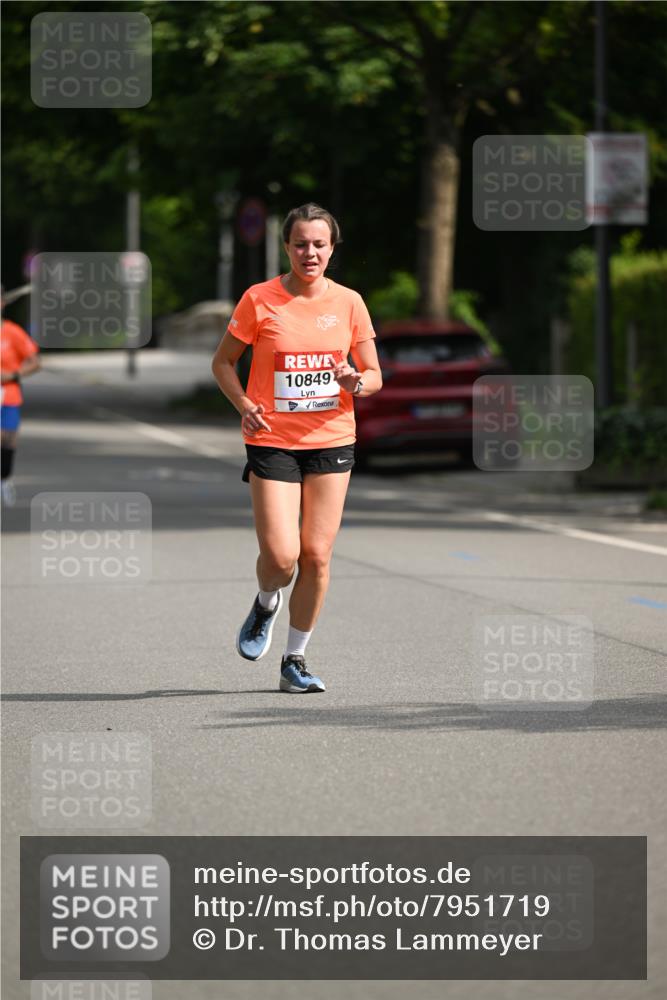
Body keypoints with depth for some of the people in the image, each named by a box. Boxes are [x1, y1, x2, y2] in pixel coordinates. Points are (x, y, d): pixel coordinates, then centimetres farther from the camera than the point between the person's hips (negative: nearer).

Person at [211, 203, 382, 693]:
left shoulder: (349, 302, 2)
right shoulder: (259, 300, -4)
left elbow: (374, 376, 9)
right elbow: (223, 362, 6)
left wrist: (357, 381, -15)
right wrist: (245, 404, -11)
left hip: (332, 441, 2)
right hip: (273, 441, -2)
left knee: (317, 556, 0)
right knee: (281, 556, -12)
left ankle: (295, 660, 15)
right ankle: (266, 604, 24)